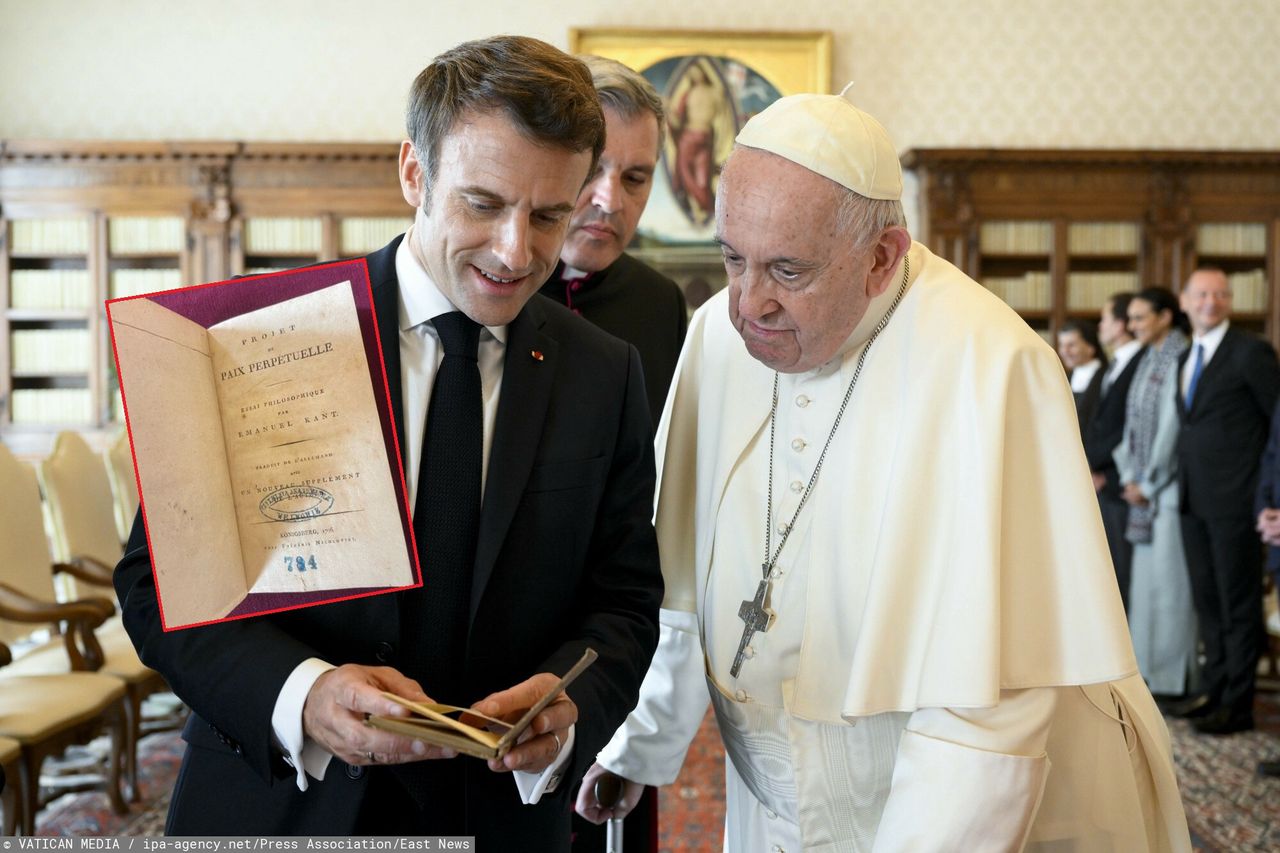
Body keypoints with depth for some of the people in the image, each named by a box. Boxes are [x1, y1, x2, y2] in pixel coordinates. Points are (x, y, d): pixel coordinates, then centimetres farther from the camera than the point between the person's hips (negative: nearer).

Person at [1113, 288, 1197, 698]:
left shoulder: (1181, 357, -12)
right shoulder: (1148, 361, 15)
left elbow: (1174, 426, -15)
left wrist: (1149, 483, -11)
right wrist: (1130, 476, 5)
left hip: (1172, 484, -8)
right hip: (1145, 485, 8)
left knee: (1169, 579, -5)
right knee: (1146, 577, 9)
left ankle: (1174, 676, 1)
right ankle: (1149, 668, 15)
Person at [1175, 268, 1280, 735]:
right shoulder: (1185, 358, 15)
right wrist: (1181, 478, 9)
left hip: (1235, 500, -7)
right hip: (1195, 500, 7)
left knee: (1238, 605, 0)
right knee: (1207, 602, 13)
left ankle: (1237, 704, 6)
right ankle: (1215, 691, 22)